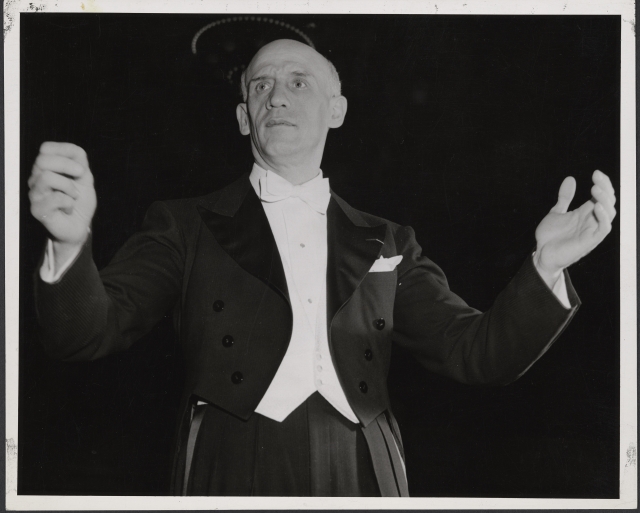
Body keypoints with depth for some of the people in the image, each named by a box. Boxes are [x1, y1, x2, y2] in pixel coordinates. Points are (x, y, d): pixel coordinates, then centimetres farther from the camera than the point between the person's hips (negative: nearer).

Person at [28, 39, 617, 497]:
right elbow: (87, 332, -4)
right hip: (234, 477, -1)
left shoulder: (386, 243, 13)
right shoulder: (187, 226, 6)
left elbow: (475, 353, 6)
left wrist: (546, 266, -11)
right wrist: (71, 239, -25)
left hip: (361, 477, 2)